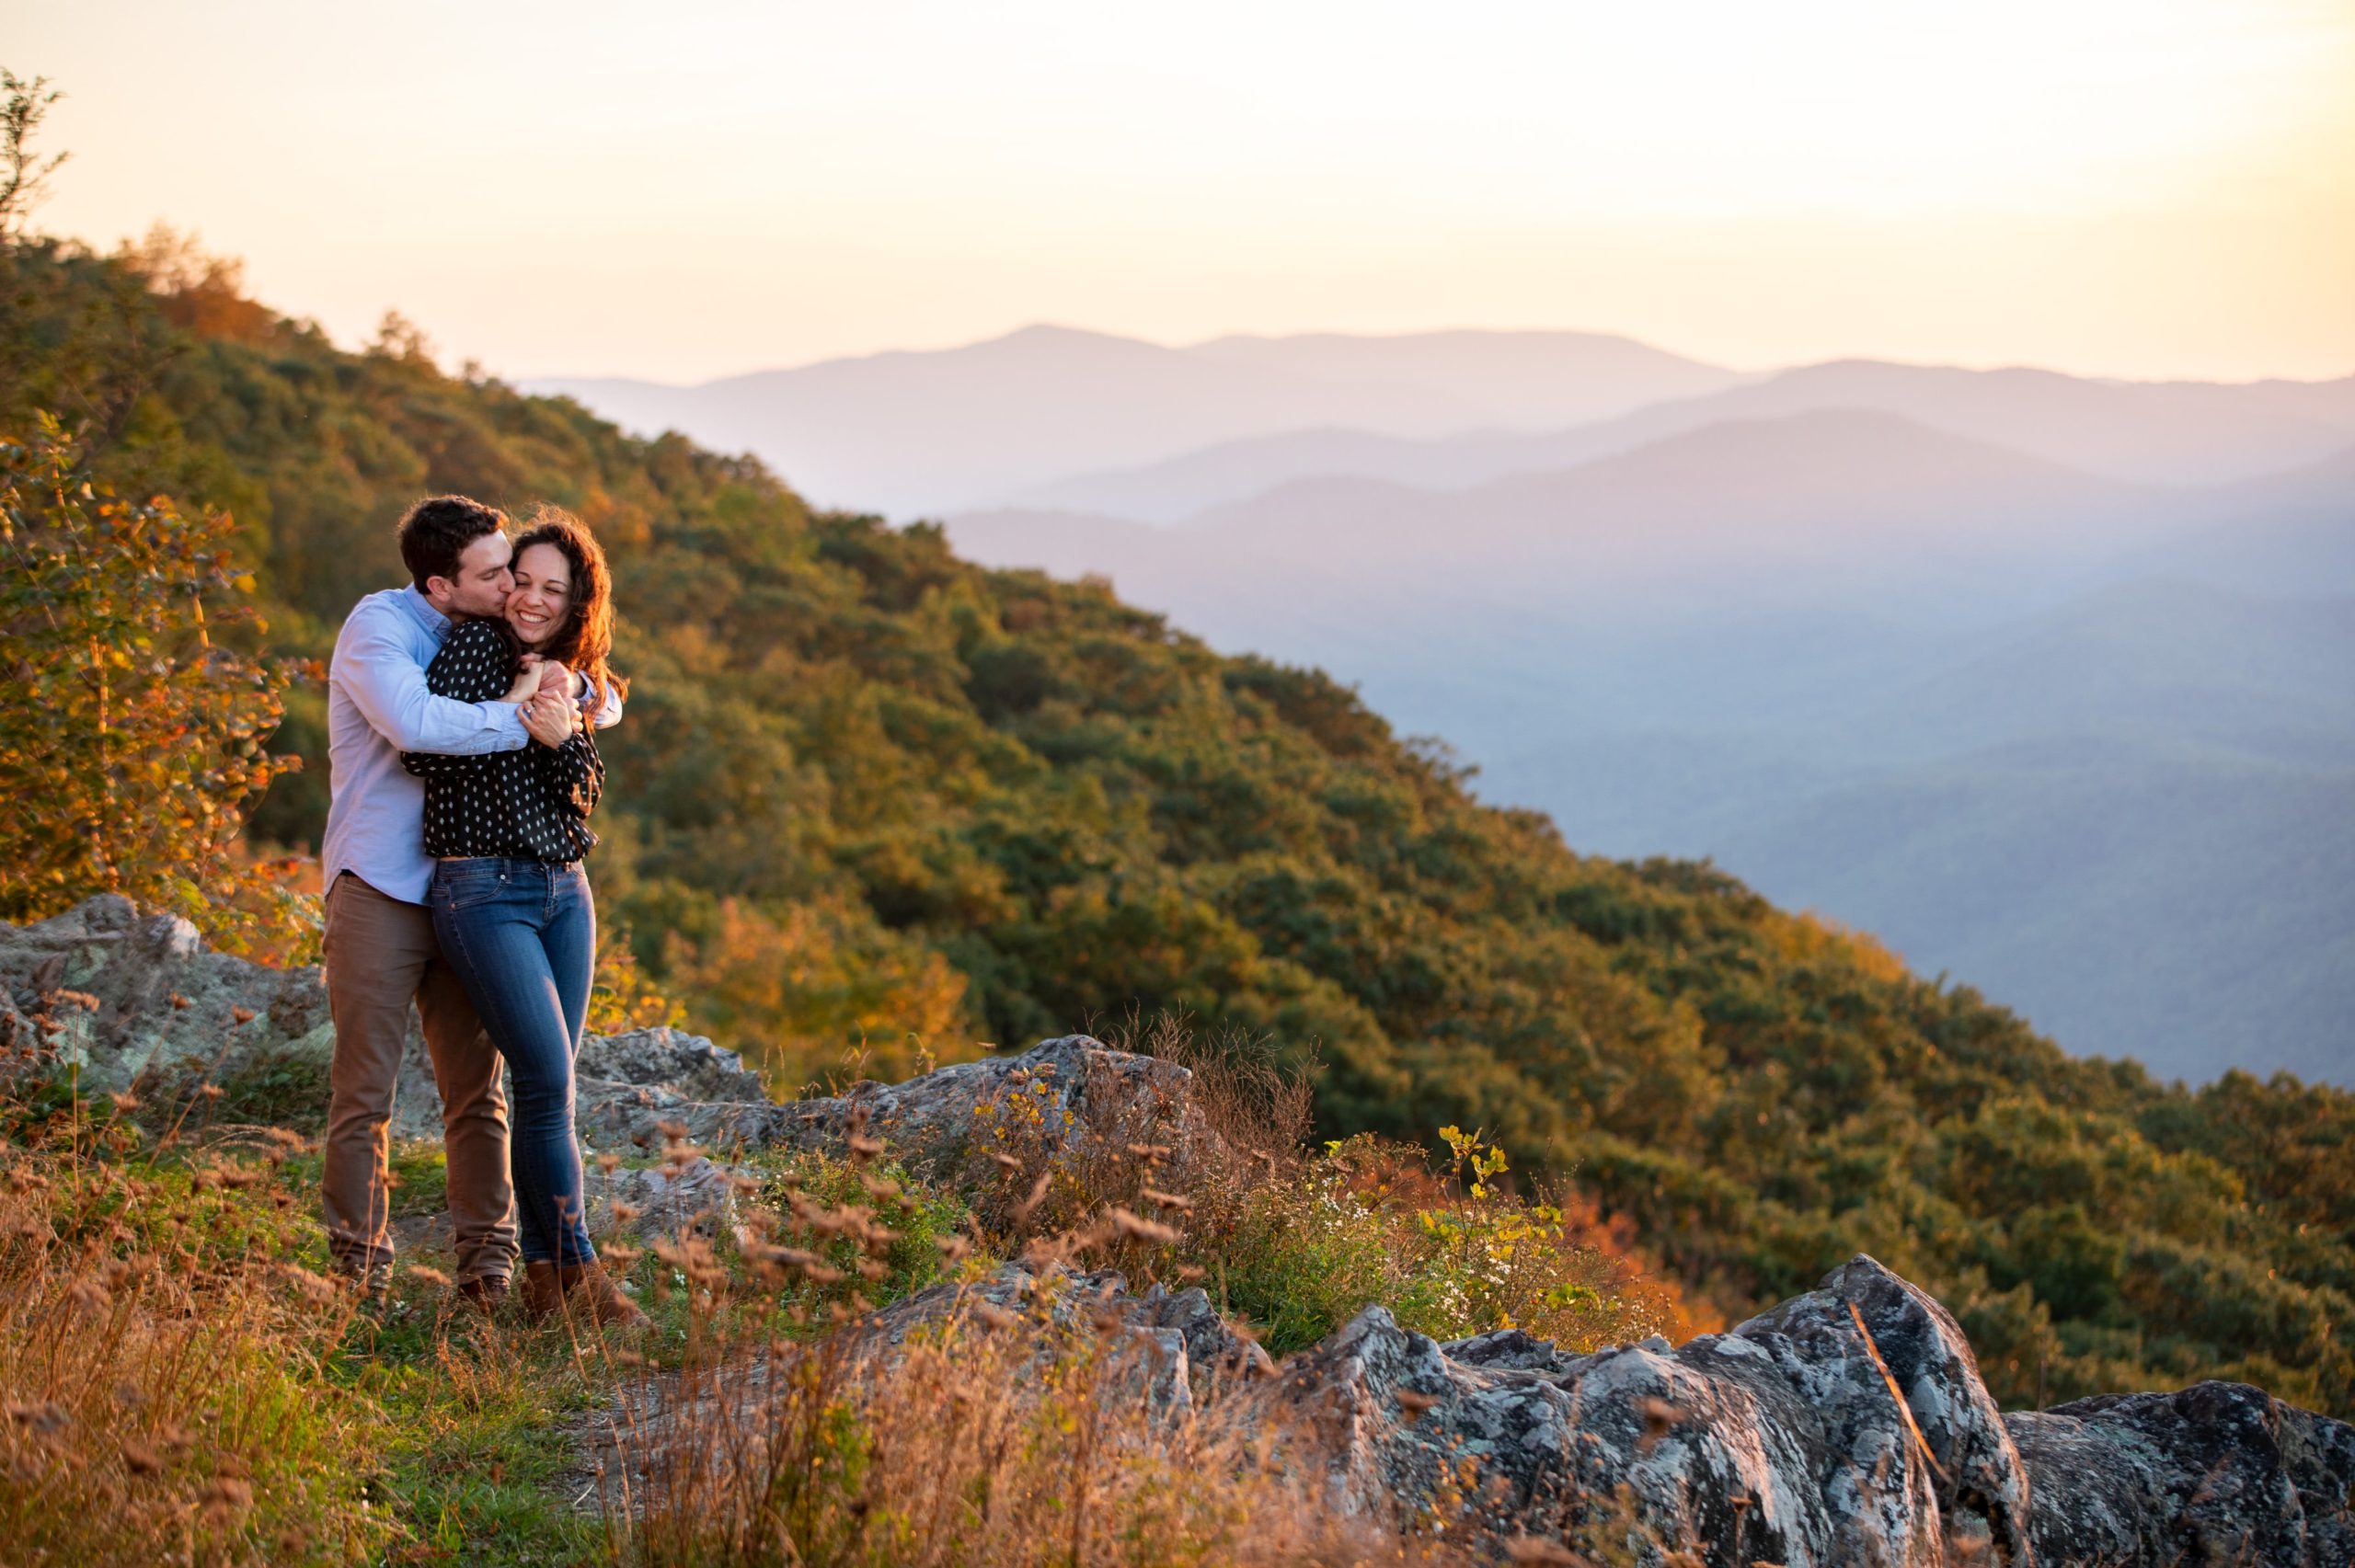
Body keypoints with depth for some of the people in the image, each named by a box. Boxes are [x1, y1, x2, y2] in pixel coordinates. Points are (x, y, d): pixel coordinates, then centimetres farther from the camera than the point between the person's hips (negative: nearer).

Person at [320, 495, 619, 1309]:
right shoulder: (377, 625, -7)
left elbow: (605, 700, 18)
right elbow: (416, 723, -26)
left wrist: (571, 689, -5)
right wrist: (523, 721, -21)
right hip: (380, 887, -6)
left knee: (477, 1090, 4)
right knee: (364, 1094, -3)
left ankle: (489, 1270, 7)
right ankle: (359, 1275, 2)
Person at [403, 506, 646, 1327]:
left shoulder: (569, 677, 15)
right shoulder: (475, 647, -5)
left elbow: (583, 793, 4)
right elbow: (424, 749, -16)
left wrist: (561, 739, -15)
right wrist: (519, 719, -12)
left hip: (564, 889, 7)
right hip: (482, 890, -6)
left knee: (547, 1085, 6)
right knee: (550, 1082, -10)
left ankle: (543, 1274, 12)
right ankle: (576, 1268, -2)